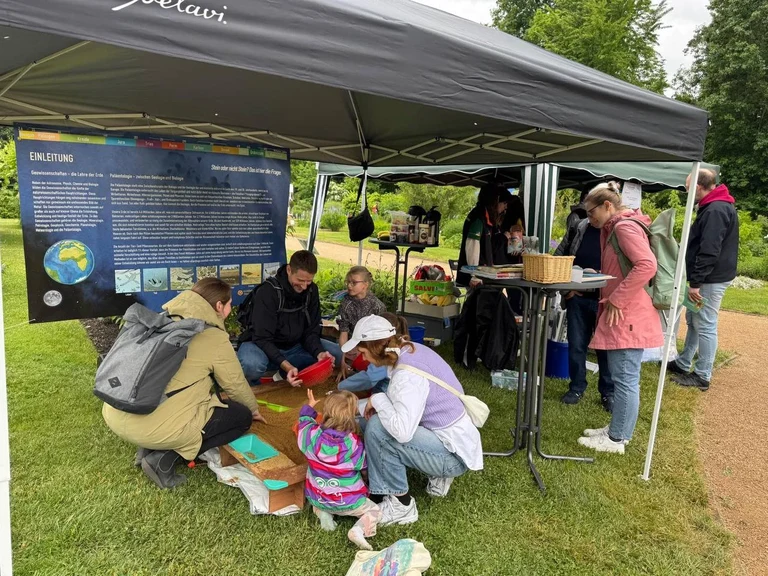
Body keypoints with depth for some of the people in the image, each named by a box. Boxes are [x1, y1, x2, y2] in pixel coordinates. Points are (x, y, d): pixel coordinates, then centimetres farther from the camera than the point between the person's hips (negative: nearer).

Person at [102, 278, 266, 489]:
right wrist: (254, 408, 26)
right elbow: (236, 384, 5)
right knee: (242, 416, 9)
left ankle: (150, 447, 15)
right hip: (155, 426, -8)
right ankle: (164, 459, 0)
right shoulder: (214, 337, -7)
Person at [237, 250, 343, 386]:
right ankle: (254, 389, -5)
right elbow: (263, 339, -27)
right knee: (251, 364, -39)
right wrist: (286, 366, -42)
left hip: (294, 346, 5)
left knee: (337, 353, -12)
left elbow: (311, 331, -5)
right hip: (263, 346, -5)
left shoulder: (311, 290, -6)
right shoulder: (267, 292, -23)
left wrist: (319, 353, -27)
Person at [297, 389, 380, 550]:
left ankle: (322, 512, 7)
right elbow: (362, 466, -5)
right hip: (347, 502, -4)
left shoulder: (313, 435, -18)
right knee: (374, 510, 17)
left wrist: (309, 408, 24)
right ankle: (359, 530, -13)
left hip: (316, 498, 4)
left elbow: (304, 422, 6)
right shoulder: (355, 444, -23)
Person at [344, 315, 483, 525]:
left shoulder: (407, 375, -27)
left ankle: (400, 505, -6)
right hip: (453, 437, 10)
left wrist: (378, 400, -22)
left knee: (377, 429, -22)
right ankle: (438, 474, 15)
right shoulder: (412, 350, 0)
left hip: (454, 454, -10)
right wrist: (380, 404, -6)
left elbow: (402, 432, -38)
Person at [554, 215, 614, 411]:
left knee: (606, 347, 7)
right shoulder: (579, 228, 5)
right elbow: (559, 256, 11)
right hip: (577, 298, 3)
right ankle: (577, 387, 26)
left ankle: (608, 392, 23)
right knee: (576, 345, 10)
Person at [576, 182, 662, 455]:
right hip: (621, 315, 10)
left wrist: (617, 299, -22)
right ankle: (617, 429, 26)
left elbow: (647, 265, -26)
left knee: (625, 379, -2)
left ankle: (616, 439, 7)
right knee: (622, 377, 16)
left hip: (627, 316, -10)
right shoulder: (614, 228, 18)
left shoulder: (625, 227, -14)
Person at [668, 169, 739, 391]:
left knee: (705, 326, -4)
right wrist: (695, 280, 20)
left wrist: (695, 282, -23)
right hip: (707, 277, 11)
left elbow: (709, 252, -26)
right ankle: (683, 364, 29)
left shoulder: (715, 210, -20)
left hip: (711, 280, -11)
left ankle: (702, 376, 4)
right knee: (693, 321, 18)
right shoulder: (717, 206, 14)